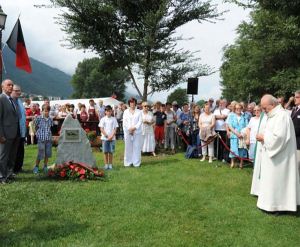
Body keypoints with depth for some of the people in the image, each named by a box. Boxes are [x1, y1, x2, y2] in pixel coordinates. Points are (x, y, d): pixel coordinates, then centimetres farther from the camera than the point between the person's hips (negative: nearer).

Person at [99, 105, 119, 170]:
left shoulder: (114, 119, 4)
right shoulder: (103, 119, 3)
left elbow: (115, 129, 1)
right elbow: (101, 129, 0)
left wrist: (111, 136, -11)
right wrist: (107, 136, -9)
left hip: (112, 138, 0)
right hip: (104, 138, 0)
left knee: (111, 152, 2)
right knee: (105, 152, 2)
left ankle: (110, 164, 11)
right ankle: (106, 164, 9)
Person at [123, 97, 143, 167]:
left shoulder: (139, 112, 8)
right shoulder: (126, 111, 11)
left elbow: (140, 121, 1)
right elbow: (124, 122, 4)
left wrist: (134, 128, -12)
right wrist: (129, 129, -8)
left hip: (137, 132, -1)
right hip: (127, 132, 1)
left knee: (137, 147, -1)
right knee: (128, 147, 1)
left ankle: (136, 163, 5)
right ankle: (128, 162, 7)